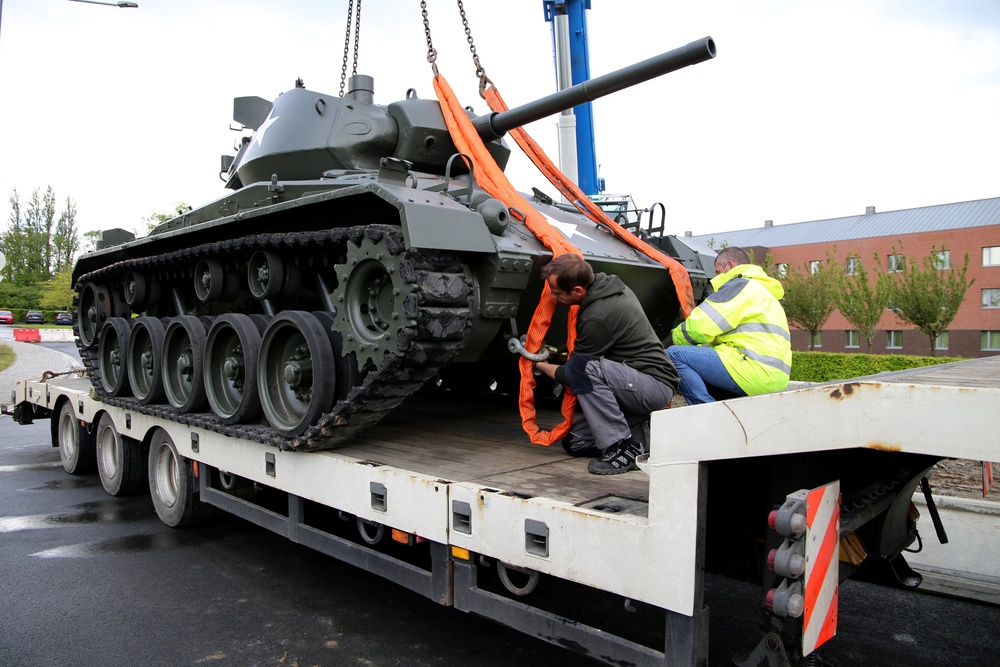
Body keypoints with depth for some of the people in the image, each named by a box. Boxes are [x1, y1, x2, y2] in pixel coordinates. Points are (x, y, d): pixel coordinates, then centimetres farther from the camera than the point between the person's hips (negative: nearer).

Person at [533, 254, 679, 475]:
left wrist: (540, 366, 5)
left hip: (655, 387, -9)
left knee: (582, 367, -33)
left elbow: (577, 367, -12)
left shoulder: (597, 318, -25)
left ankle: (624, 448, -22)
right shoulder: (610, 284, 3)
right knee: (574, 442, 7)